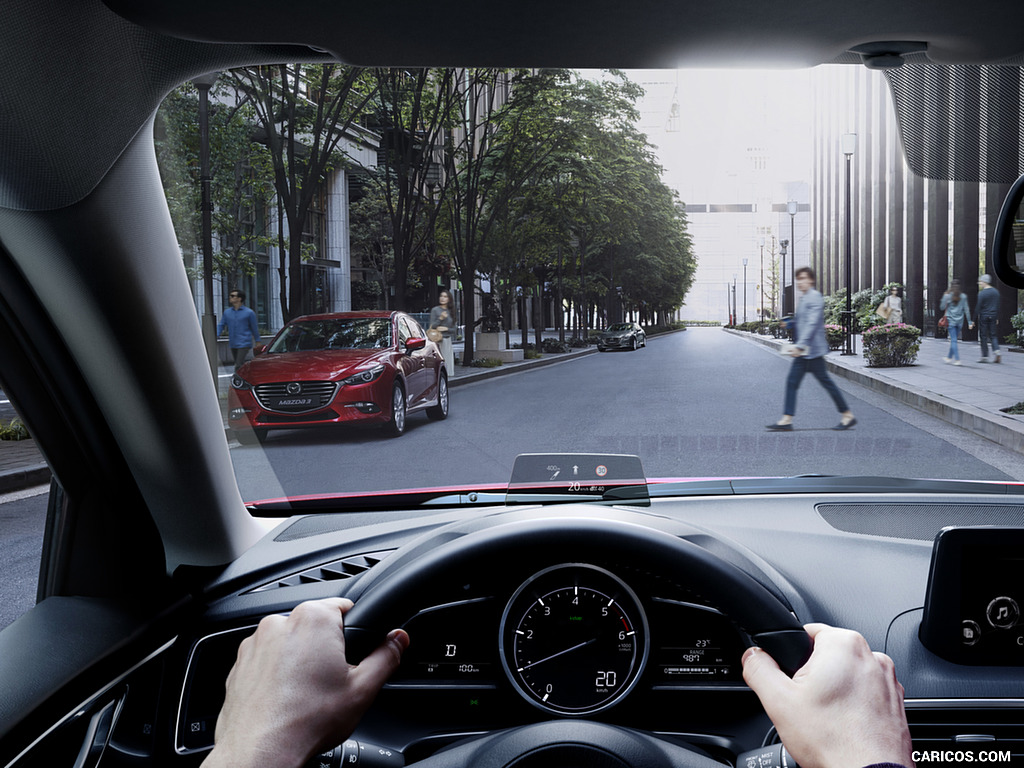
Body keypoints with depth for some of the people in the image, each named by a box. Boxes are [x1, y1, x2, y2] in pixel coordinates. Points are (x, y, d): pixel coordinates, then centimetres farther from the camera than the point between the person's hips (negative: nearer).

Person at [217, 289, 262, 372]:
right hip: (233, 344, 5)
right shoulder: (227, 312, 10)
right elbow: (220, 325, 11)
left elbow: (254, 328, 4)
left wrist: (257, 341, 9)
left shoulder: (249, 313, -3)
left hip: (244, 344, -5)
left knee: (239, 367, -15)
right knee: (238, 365, 13)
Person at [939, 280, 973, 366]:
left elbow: (942, 307, -3)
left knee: (953, 340, -4)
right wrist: (969, 322, 3)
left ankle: (957, 360, -12)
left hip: (950, 320, -3)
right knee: (954, 340, 15)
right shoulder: (963, 296, 2)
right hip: (960, 321, 3)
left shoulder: (947, 295, -6)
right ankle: (949, 357, 27)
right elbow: (966, 309, 1)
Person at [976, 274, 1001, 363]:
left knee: (983, 336, 1)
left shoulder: (981, 293, -12)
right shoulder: (996, 292, 8)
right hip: (993, 316, 6)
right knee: (993, 335, 11)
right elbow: (997, 306, 13)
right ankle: (996, 351, -8)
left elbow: (978, 307, -13)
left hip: (983, 317, -6)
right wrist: (997, 318, 19)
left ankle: (985, 356, 2)